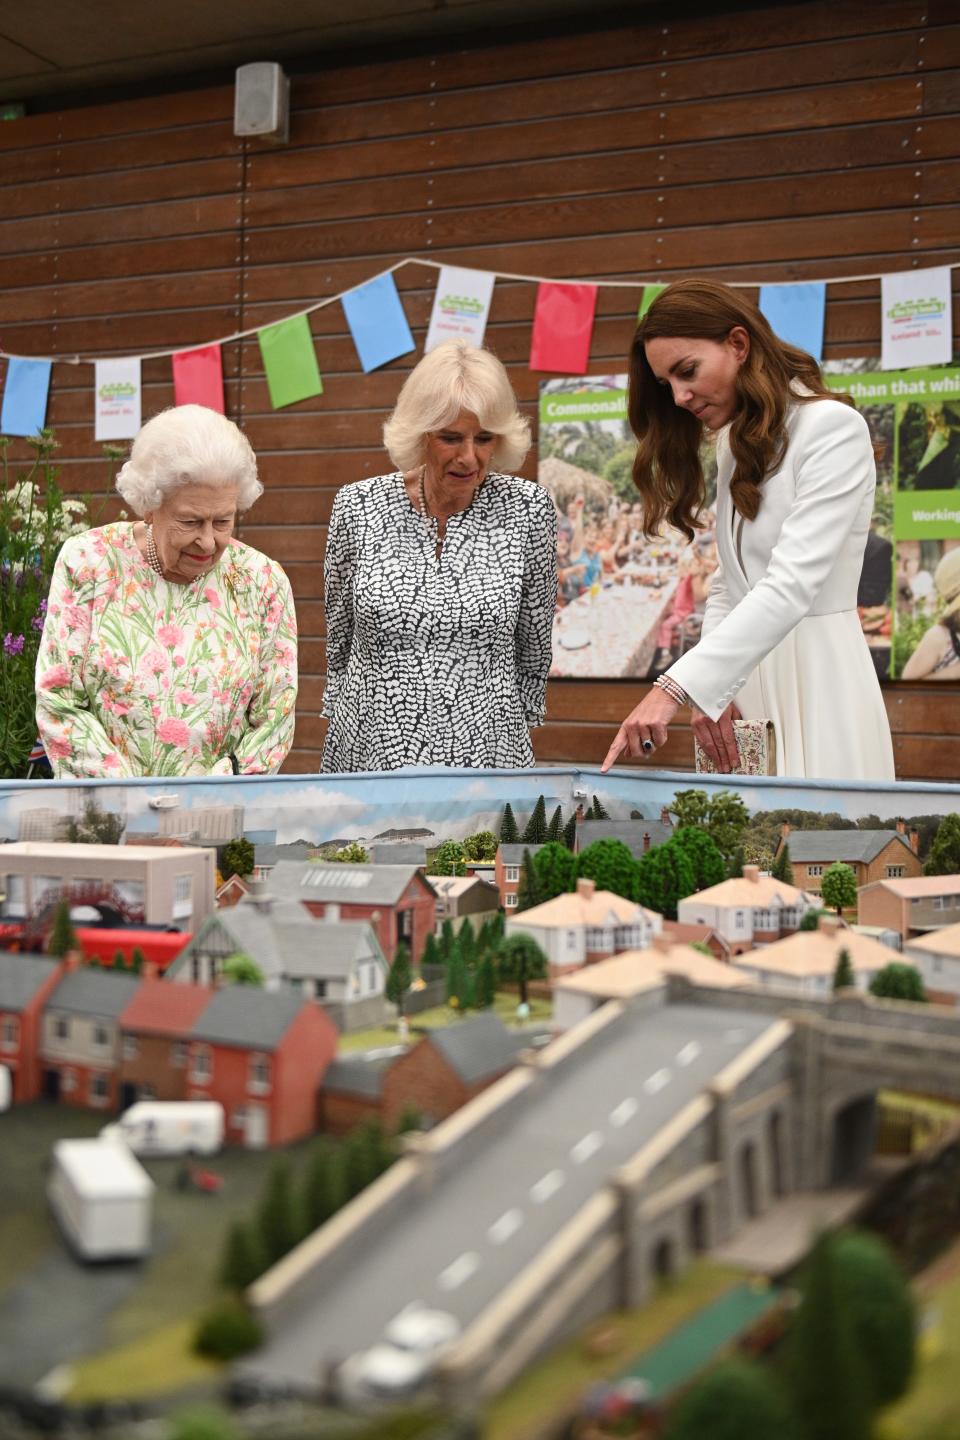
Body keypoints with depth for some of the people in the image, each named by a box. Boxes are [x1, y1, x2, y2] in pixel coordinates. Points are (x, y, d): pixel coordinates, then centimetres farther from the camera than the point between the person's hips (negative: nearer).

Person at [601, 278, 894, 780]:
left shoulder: (832, 428, -11)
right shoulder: (735, 445, 17)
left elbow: (792, 584, -22)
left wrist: (675, 687, -28)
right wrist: (708, 689, -3)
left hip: (816, 680, -7)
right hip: (744, 681, 7)